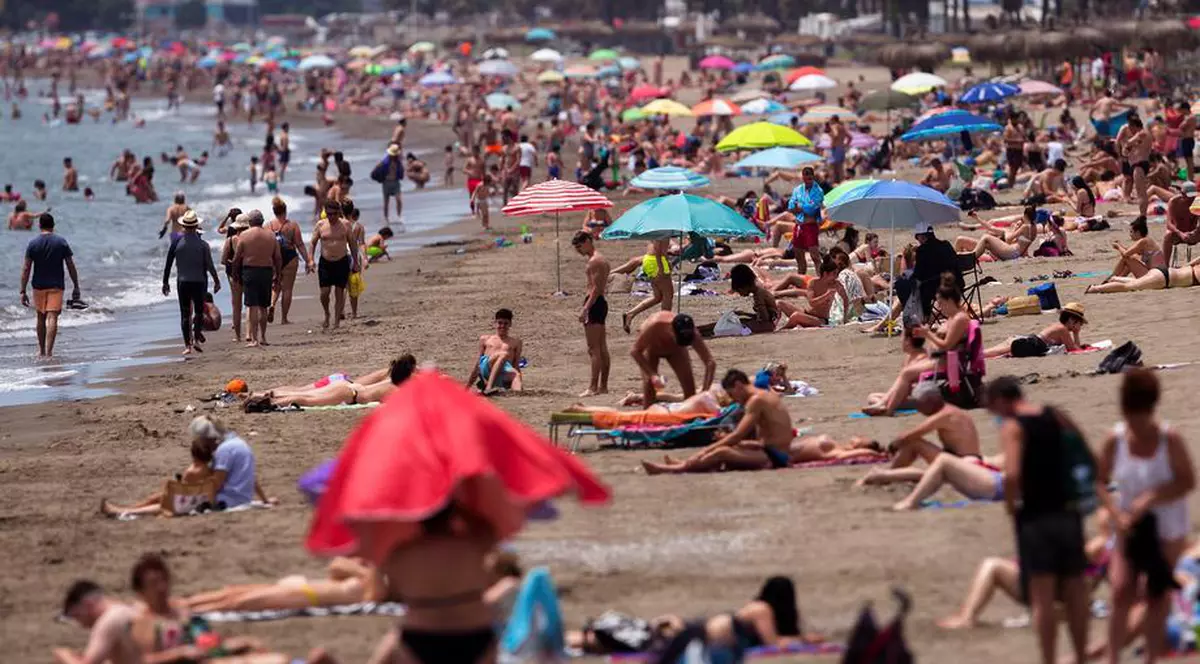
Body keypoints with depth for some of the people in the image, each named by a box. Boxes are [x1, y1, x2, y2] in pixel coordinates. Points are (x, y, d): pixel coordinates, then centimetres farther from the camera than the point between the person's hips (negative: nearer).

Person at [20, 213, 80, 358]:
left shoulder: (33, 244, -4)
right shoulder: (61, 242, -4)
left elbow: (26, 269, -6)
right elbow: (71, 266, -2)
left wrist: (23, 291, -3)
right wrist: (76, 287, 6)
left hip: (39, 286, 1)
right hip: (56, 286, -1)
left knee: (41, 318, 16)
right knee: (52, 317, -6)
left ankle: (41, 350, 28)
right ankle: (49, 351, -19)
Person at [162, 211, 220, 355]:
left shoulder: (176, 243, -4)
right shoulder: (202, 244, -7)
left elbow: (168, 264, 0)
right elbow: (209, 266, -5)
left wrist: (165, 282, 9)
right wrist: (216, 281, 8)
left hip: (182, 282, 1)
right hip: (199, 282, -1)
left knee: (185, 314, 6)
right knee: (199, 311, 12)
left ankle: (187, 345, 2)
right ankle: (196, 339, -3)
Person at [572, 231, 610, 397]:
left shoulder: (594, 261, -14)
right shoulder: (602, 259, 18)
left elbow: (596, 288, -20)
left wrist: (585, 309, -23)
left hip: (594, 303, -11)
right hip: (601, 302, 11)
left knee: (593, 349, -11)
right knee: (602, 348, 12)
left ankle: (593, 387, -13)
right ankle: (603, 385, 15)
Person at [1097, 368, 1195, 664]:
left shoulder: (1169, 440, -16)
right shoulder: (1115, 441, -9)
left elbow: (1188, 482, -14)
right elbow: (1100, 482, -1)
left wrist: (1151, 498, -26)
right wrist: (1116, 514, -16)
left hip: (1166, 529, -1)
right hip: (1130, 527, 1)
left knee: (1158, 595, 5)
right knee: (1121, 590, -10)